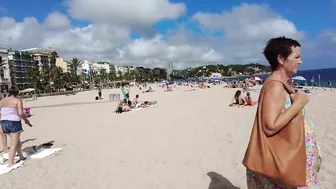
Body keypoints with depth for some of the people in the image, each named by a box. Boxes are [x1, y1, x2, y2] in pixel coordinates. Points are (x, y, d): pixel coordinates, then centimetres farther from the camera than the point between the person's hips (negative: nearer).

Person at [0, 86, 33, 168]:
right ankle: (10, 163, 1)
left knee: (17, 140, 22)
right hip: (14, 122, -6)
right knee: (14, 144, 1)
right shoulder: (18, 100, -6)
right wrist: (27, 120, 0)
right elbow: (21, 113, -16)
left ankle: (21, 157, 32)